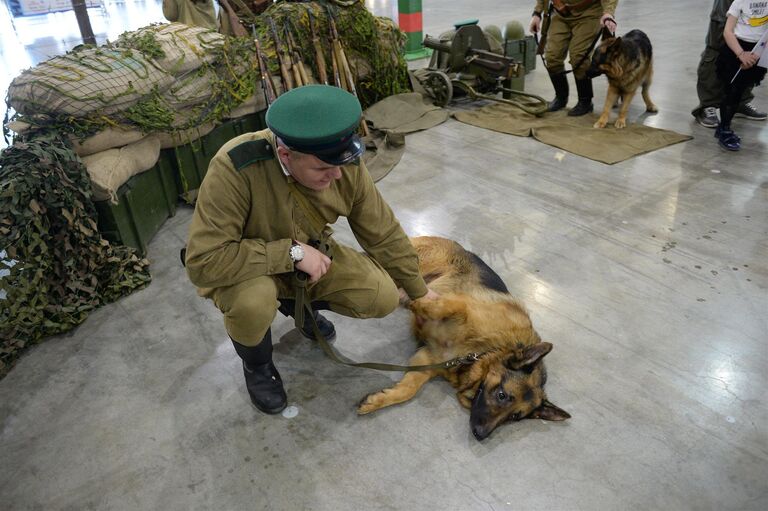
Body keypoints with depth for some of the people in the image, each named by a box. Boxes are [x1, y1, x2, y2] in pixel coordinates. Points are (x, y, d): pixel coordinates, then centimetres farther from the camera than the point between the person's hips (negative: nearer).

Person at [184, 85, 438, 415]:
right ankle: (257, 366, 0)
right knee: (253, 301, -38)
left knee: (384, 297, -13)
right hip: (243, 270, -3)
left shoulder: (346, 165, -21)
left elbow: (383, 233, -7)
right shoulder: (234, 168, -36)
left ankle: (298, 304, 17)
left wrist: (418, 290, 4)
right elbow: (202, 262, -36)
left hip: (312, 256, 4)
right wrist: (291, 253, -37)